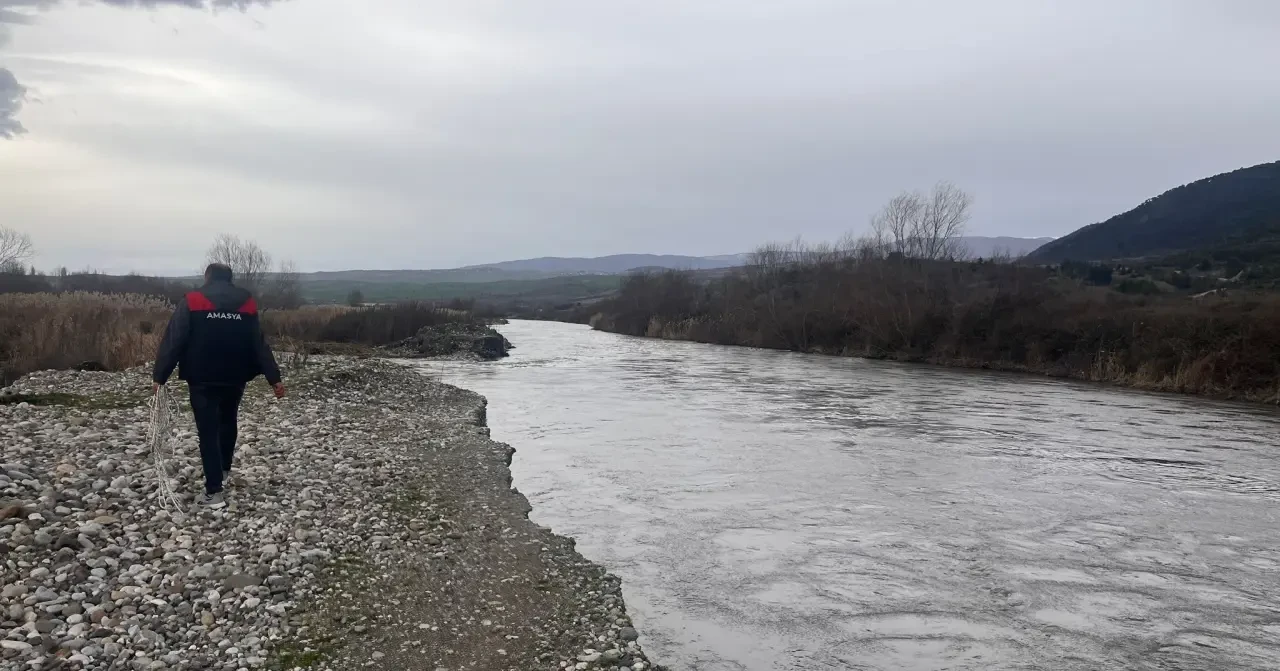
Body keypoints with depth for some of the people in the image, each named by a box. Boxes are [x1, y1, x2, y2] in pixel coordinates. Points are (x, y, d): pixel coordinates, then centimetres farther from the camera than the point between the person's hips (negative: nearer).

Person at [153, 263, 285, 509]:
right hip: (235, 378, 3)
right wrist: (274, 378, 4)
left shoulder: (192, 301, -4)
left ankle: (214, 492, -3)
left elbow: (173, 341, -8)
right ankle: (224, 470, 40)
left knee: (208, 431, 0)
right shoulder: (247, 302, 4)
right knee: (228, 422, 25)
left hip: (202, 379, -3)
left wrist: (159, 376, -2)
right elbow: (260, 344, 3)